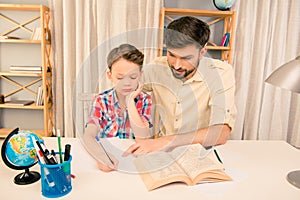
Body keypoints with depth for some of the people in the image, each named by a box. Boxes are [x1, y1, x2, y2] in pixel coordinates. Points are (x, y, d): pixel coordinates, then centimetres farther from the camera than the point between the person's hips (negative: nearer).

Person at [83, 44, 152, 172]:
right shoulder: (101, 101, -6)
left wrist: (130, 101, -18)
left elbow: (142, 139, -16)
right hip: (107, 161, 0)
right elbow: (88, 136, -18)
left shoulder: (145, 100, -6)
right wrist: (101, 156, -37)